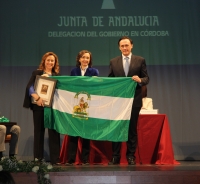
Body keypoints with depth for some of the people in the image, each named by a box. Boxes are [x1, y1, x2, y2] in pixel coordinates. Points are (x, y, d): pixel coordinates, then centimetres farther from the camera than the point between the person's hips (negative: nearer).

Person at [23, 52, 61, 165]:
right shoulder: (37, 73, 4)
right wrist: (37, 97, -24)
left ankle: (55, 159, 0)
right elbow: (29, 87, -9)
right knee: (39, 131, 3)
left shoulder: (57, 75, 12)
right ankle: (38, 159, 8)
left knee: (53, 131, -2)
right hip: (39, 106, -1)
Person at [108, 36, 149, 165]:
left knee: (132, 128, 6)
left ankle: (131, 156, 14)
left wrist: (140, 80, -20)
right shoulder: (113, 62, 8)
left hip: (134, 99, -1)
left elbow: (146, 78, 1)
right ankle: (115, 156, 11)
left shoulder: (140, 60, 3)